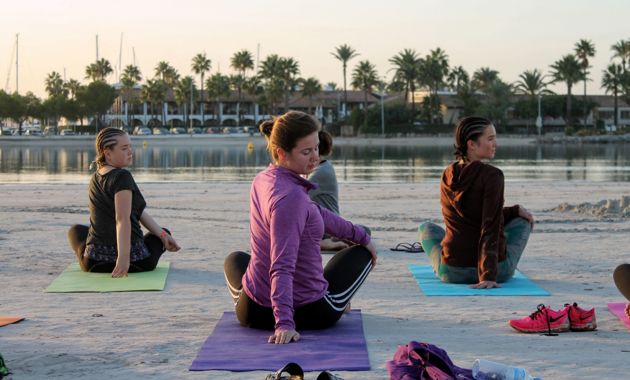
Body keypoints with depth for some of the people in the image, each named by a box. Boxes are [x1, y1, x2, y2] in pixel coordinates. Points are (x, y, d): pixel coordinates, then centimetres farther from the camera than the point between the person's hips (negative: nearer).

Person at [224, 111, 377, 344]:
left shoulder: (262, 180, 0)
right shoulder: (291, 197, -27)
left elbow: (315, 213, 13)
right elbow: (282, 267, -32)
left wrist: (361, 235, 22)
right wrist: (284, 323, -37)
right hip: (311, 314, -6)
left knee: (235, 259, 41)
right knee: (362, 253, 24)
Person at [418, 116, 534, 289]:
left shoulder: (447, 176, 2)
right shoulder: (492, 175, -16)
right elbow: (491, 228, -22)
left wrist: (515, 209, 15)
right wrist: (489, 276, -24)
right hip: (499, 270, -4)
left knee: (426, 228, 33)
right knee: (523, 220, 25)